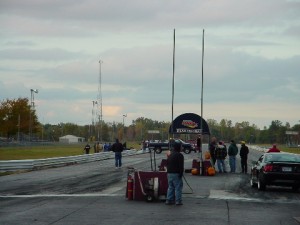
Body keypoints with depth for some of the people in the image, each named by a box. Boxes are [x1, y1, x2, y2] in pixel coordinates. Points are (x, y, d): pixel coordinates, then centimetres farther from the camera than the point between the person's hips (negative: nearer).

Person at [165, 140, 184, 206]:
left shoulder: (170, 155, 16)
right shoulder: (179, 155, -12)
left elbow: (167, 164, 22)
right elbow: (181, 166, -17)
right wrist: (181, 174, -14)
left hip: (169, 173, 8)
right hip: (176, 173, -8)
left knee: (170, 187, 14)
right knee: (178, 187, -3)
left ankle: (169, 200, 13)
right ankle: (178, 201, -5)